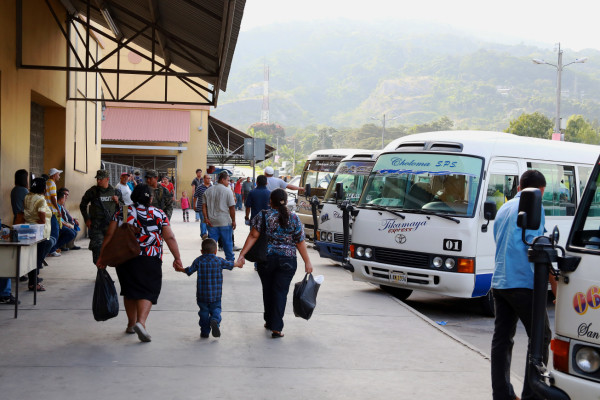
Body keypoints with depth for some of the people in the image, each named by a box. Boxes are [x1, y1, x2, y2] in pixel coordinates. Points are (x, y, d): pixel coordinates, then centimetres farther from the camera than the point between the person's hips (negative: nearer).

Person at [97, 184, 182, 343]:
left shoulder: (121, 213, 9)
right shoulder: (159, 214, 5)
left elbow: (109, 235, 3)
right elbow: (170, 238, -2)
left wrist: (102, 257, 6)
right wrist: (177, 258, -2)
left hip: (124, 258, 3)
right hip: (150, 260, -3)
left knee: (129, 290, 17)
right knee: (147, 291, 0)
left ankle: (131, 324, 27)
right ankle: (141, 322, -20)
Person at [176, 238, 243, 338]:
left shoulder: (199, 261, -2)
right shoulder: (219, 261, 2)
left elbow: (189, 270, 0)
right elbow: (230, 265, 17)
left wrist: (181, 269, 20)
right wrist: (238, 264, 38)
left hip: (202, 294, 0)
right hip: (216, 294, 0)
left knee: (204, 311, 11)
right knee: (216, 309, 10)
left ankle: (205, 332, 11)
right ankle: (215, 320, -21)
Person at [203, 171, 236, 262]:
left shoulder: (208, 191, 8)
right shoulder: (227, 191, -7)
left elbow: (204, 206, 4)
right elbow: (232, 207, -8)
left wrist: (206, 218, 1)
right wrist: (233, 221, -2)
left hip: (212, 222, 4)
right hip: (225, 222, -4)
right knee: (227, 243, 7)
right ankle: (230, 261, 16)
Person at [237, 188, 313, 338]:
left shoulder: (263, 216, -3)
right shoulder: (294, 218, -2)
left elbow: (253, 236, -8)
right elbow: (300, 242, -1)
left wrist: (242, 254, -5)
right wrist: (307, 262, 4)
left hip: (266, 259, 1)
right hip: (287, 261, 0)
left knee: (268, 290, 16)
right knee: (280, 292, 1)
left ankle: (269, 321, 30)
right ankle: (276, 327, -4)